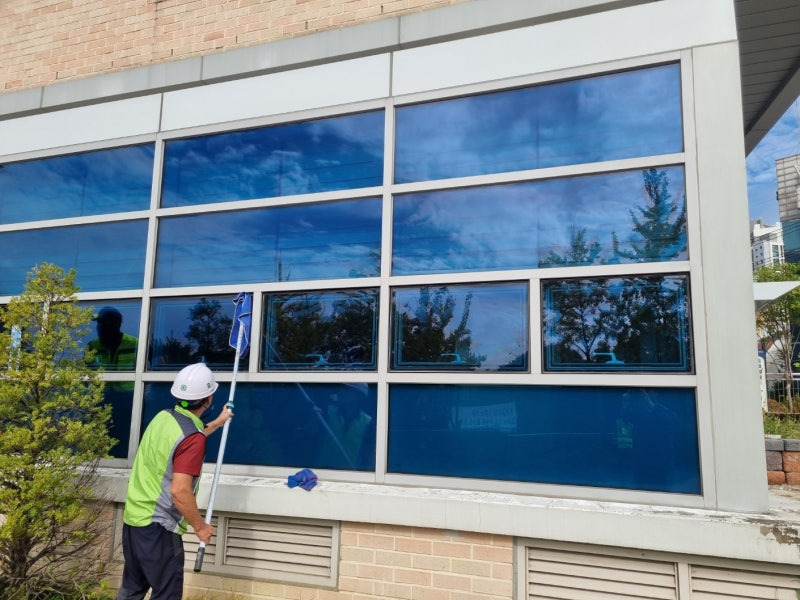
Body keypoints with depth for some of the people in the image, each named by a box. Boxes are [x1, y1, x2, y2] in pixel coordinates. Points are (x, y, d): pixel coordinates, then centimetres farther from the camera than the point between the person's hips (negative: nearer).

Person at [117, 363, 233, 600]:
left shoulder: (163, 417, 3)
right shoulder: (193, 438, -23)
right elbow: (179, 491, -27)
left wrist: (218, 423, 37)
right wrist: (199, 526, -12)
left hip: (133, 518, 9)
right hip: (156, 526, -9)